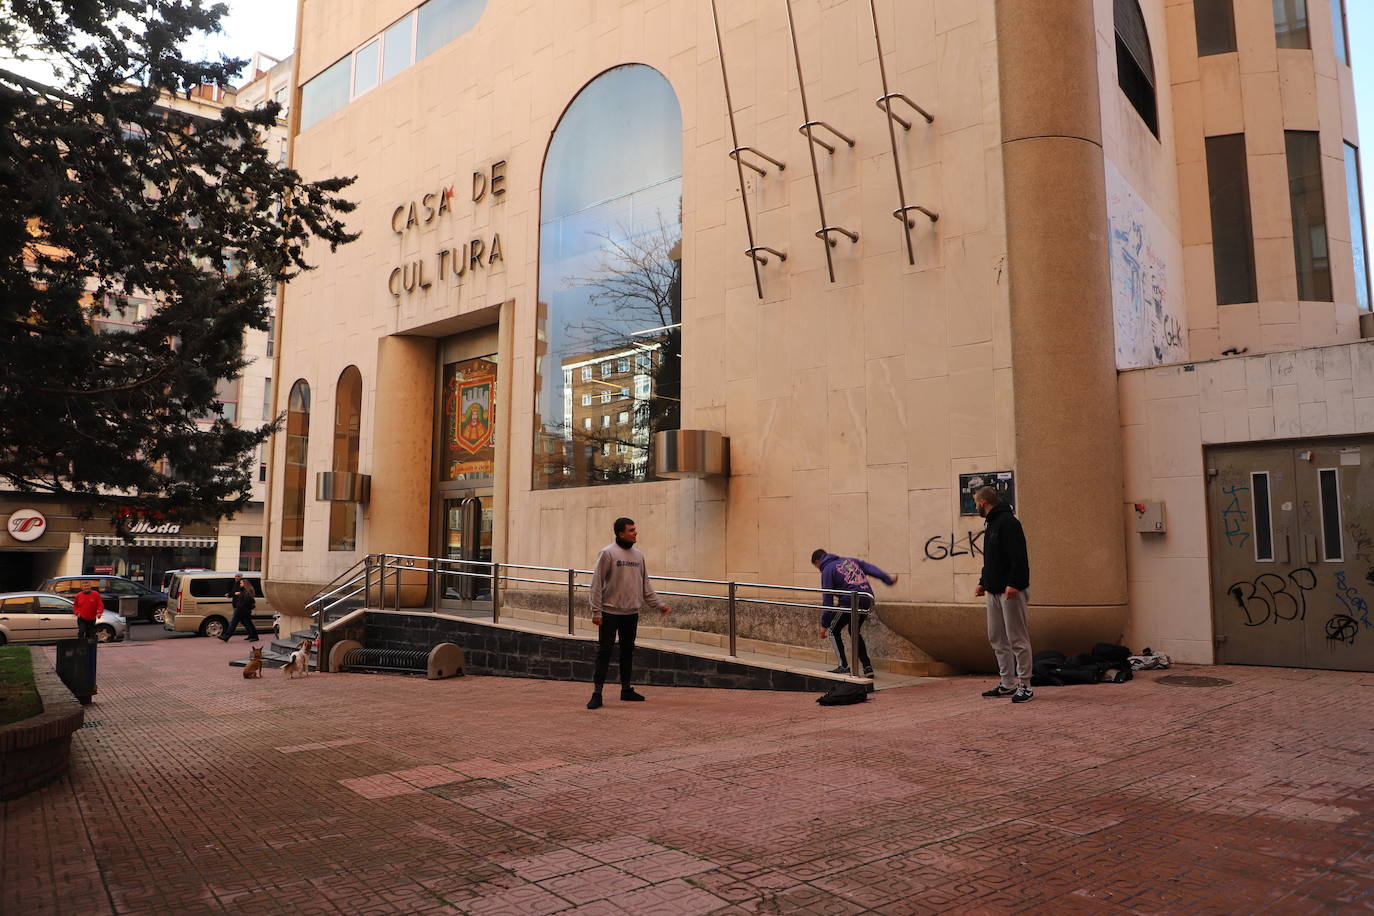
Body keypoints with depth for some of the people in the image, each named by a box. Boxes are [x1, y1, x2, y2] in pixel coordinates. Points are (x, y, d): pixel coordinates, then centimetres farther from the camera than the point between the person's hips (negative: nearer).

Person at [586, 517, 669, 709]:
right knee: (604, 652, -3)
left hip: (631, 613, 6)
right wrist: (596, 611, -14)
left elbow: (645, 585, 16)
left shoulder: (638, 555, 10)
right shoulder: (608, 553, -8)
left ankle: (626, 689, 25)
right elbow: (597, 583, -10)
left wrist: (659, 603, 8)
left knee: (628, 651, 13)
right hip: (610, 612, -6)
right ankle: (597, 693, 2)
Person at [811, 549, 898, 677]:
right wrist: (888, 579, 12)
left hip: (850, 601, -7)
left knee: (833, 631, 10)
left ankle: (844, 667, 4)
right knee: (855, 632, 24)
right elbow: (870, 568, 14)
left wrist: (824, 625, 1)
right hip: (868, 601, 7)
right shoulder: (849, 560, 24)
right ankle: (867, 667, 18)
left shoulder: (827, 570, 3)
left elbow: (827, 600, -2)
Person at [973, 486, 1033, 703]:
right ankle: (1007, 683, 19)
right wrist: (983, 582, 20)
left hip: (1011, 590, -10)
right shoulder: (991, 524, 18)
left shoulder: (1008, 522, -12)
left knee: (1017, 639, -4)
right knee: (997, 639, 12)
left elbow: (1019, 556, -20)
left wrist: (1013, 584, -26)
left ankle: (1024, 685, 2)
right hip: (994, 591, 10)